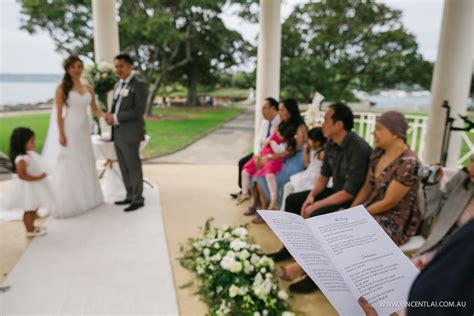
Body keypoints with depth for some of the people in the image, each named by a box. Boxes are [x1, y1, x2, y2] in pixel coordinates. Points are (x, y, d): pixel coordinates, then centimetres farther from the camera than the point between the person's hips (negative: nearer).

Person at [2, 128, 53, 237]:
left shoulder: (29, 154, 2)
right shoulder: (21, 159, -28)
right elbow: (22, 175, -31)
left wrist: (40, 176, 9)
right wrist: (38, 178, -29)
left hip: (34, 186, 10)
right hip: (27, 187, -10)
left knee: (34, 208, 22)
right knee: (29, 210, 6)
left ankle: (31, 227, 38)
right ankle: (30, 230, 22)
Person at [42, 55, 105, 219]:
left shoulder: (88, 88, 8)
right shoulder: (62, 88, -6)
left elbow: (95, 110, 9)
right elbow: (59, 114, -9)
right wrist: (61, 134, -15)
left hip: (83, 130, 6)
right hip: (68, 130, -5)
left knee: (85, 164, 13)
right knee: (68, 166, -2)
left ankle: (86, 198, 27)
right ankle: (67, 204, 7)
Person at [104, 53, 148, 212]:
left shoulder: (139, 85, -9)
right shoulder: (118, 85, 17)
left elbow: (139, 111, -17)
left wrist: (116, 117, -16)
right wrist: (110, 116, 0)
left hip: (130, 133, -8)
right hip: (118, 133, 8)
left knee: (133, 167, 0)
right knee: (124, 168, 13)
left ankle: (138, 199, 12)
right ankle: (130, 196, 25)